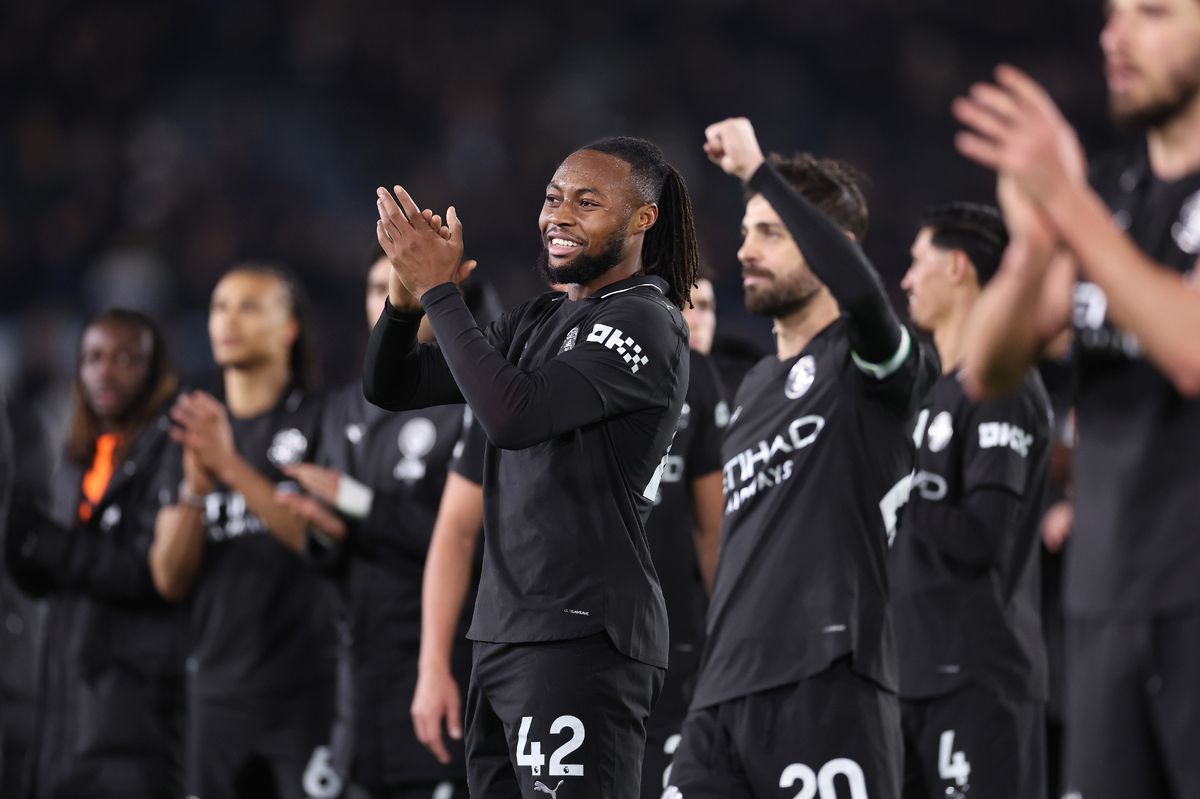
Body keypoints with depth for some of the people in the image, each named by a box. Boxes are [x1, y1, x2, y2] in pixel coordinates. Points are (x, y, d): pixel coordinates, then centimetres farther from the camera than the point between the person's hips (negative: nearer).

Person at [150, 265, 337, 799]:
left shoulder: (320, 422, -2)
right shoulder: (196, 432, 16)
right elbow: (170, 580, 9)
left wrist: (234, 468, -18)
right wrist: (197, 484, -7)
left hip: (306, 691, -5)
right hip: (219, 689, 6)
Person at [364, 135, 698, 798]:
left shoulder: (646, 324, -10)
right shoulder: (535, 323, 16)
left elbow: (515, 415, -23)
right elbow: (391, 388, 14)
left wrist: (437, 289, -17)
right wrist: (406, 294, -5)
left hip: (583, 639, -9)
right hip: (507, 632, 9)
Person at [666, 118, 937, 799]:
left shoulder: (864, 361, -2)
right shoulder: (755, 388, 23)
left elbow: (862, 291, -26)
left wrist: (758, 171, -21)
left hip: (829, 688, -8)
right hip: (727, 696, 8)